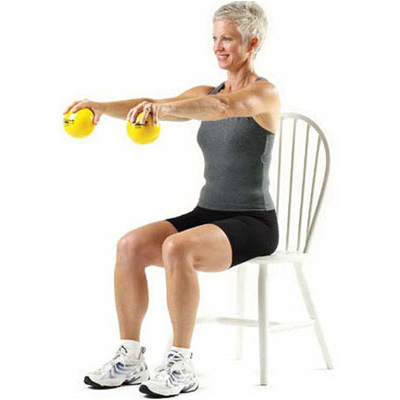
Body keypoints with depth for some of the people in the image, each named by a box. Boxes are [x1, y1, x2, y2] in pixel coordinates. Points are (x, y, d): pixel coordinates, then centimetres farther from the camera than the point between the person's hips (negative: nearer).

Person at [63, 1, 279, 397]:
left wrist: (164, 107, -46)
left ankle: (181, 366, -23)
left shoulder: (264, 93, -9)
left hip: (252, 224, -7)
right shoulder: (207, 93, 13)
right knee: (130, 245, -17)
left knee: (176, 248, -34)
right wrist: (103, 106, -21)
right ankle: (129, 359, -11)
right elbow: (151, 106, -2)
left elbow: (222, 106, -32)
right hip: (207, 213, 7)